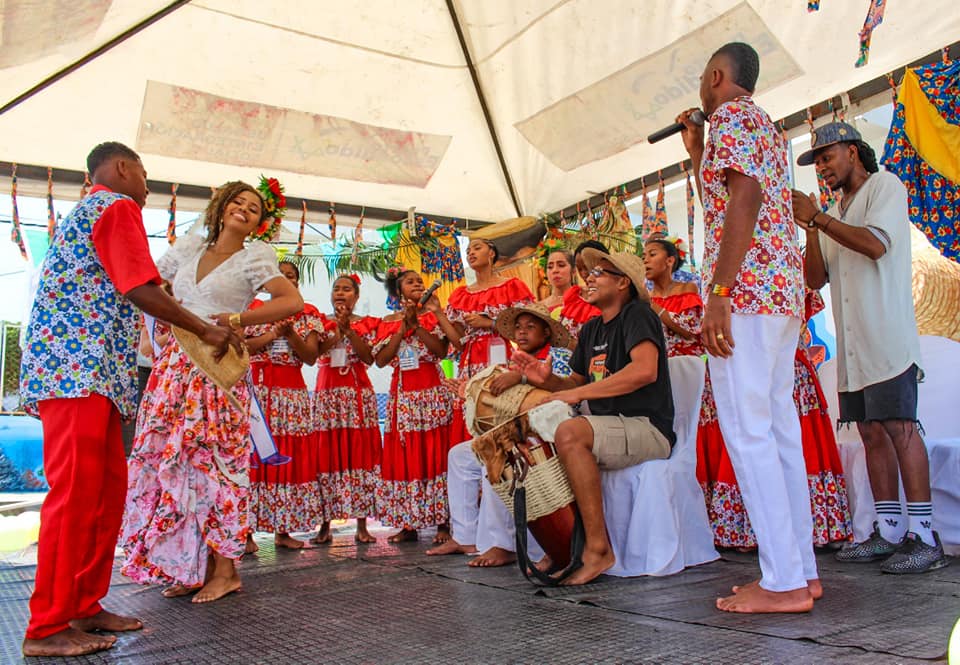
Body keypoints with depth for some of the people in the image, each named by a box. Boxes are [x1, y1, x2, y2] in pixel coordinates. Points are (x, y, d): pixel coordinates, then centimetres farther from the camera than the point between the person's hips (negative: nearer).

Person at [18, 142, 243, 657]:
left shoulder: (85, 212, 28)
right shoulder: (118, 207, -2)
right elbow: (139, 290, -12)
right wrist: (206, 330, -4)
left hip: (72, 367, 10)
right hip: (80, 369, -10)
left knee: (108, 489, 9)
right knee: (75, 494, -9)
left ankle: (84, 606, 15)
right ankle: (46, 628, -3)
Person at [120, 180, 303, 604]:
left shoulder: (254, 257, 0)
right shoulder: (189, 246, 13)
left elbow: (293, 302, -13)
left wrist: (234, 321, -17)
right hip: (175, 365, 5)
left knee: (212, 463, -5)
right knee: (171, 462, 4)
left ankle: (224, 569, 5)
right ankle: (189, 567, 14)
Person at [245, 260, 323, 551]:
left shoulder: (307, 314, 11)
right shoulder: (254, 309, 8)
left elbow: (311, 356, 2)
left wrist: (290, 335, -12)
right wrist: (271, 335, -12)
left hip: (292, 391, 2)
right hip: (255, 387, -2)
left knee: (290, 456, 1)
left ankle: (283, 530, 9)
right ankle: (247, 529, -2)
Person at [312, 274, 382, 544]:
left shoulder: (366, 324, 10)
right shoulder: (321, 322, 11)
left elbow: (369, 357, -5)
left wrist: (348, 329, -9)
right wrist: (338, 329, -11)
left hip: (358, 393, 0)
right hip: (327, 393, 0)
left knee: (360, 453, -3)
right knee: (327, 456, -2)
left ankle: (362, 526, 2)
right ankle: (325, 525, 6)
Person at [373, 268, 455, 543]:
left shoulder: (432, 315, 8)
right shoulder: (388, 321, 13)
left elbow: (442, 350, -7)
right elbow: (381, 359, 0)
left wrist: (417, 326, -11)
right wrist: (403, 329, -5)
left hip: (432, 391, -2)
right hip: (402, 393, 2)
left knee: (434, 454, -5)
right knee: (403, 456, 2)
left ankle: (442, 522, -1)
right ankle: (407, 524, 8)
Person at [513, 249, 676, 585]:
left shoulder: (637, 314, -7)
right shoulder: (591, 329, 17)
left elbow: (645, 370, -25)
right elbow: (575, 383, 20)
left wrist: (579, 393, -21)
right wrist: (547, 379, -2)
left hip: (648, 429, -8)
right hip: (610, 429, 8)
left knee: (569, 432, -32)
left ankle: (597, 547, -25)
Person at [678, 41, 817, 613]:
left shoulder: (731, 116, -3)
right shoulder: (765, 124, 27)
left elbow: (743, 202, -17)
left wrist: (718, 294, -22)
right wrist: (697, 152, 31)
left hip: (747, 289, -10)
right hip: (783, 291, 10)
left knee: (747, 431, -10)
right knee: (779, 427, 9)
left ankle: (783, 582, -7)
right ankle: (802, 568, 14)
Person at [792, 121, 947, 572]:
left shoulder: (885, 186, 3)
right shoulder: (836, 215, 23)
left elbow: (876, 244, -15)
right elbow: (815, 278, 15)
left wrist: (819, 217, -11)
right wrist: (810, 230, 1)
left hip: (888, 338, -7)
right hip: (852, 345, 7)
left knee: (899, 427, -12)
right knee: (872, 433, 6)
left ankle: (924, 538, -8)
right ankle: (889, 533, 11)